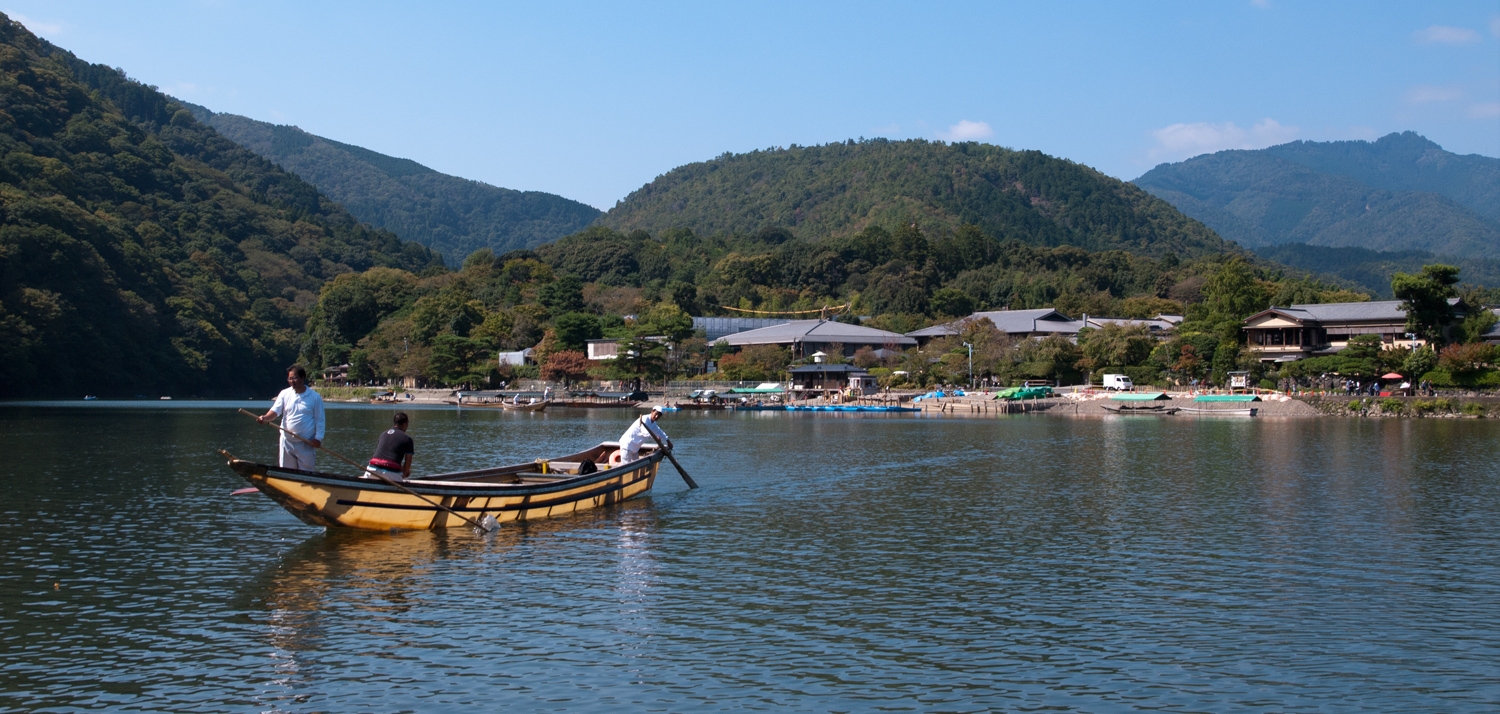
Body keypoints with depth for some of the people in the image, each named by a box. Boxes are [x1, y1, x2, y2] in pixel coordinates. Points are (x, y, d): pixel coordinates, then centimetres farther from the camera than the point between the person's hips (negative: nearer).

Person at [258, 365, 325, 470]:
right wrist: (265, 418, -26)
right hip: (287, 441, 2)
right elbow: (275, 411, -5)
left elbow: (319, 420, -2)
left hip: (306, 444, -2)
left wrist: (318, 438, -13)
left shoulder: (315, 397, -3)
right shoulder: (284, 394, 3)